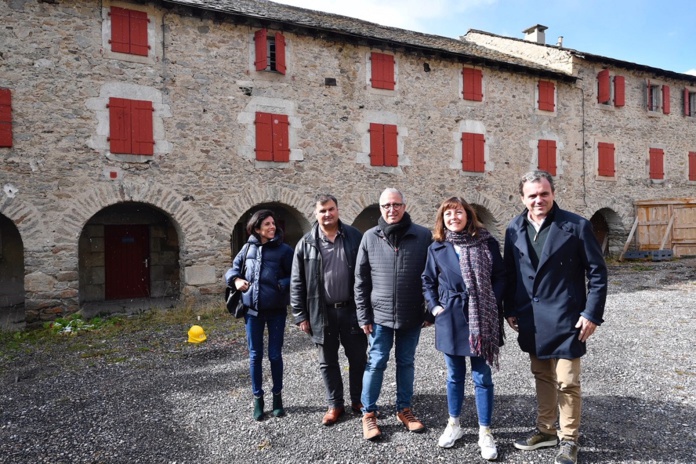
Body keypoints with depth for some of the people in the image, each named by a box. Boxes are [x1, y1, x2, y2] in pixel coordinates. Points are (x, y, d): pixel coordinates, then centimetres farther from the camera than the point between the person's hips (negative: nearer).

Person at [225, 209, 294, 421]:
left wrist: (281, 285, -24)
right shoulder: (248, 248, 3)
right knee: (255, 355, 11)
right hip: (252, 309, 3)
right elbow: (234, 267, 15)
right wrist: (236, 279, -5)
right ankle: (258, 399, 26)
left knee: (275, 355, 8)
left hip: (276, 310, -2)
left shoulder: (284, 250, -6)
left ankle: (277, 397, 28)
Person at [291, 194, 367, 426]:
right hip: (322, 312, 1)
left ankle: (358, 400, 31)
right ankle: (335, 405, 30)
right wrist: (300, 315, -2)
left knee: (358, 359, 11)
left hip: (352, 309, 0)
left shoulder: (355, 237, -1)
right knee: (328, 362, 13)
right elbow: (297, 283, 1)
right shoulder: (306, 244, -1)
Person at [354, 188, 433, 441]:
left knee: (406, 362, 14)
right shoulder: (370, 237, -3)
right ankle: (369, 413, 23)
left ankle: (404, 409, 31)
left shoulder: (423, 236, -4)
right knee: (376, 363, 7)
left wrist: (431, 311, 0)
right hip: (380, 315, 0)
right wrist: (364, 316, -2)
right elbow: (361, 280, 0)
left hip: (412, 315, 1)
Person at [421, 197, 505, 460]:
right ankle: (454, 425, 34)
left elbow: (500, 277, 0)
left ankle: (485, 433, 22)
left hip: (481, 319, -1)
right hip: (451, 319, 2)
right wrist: (434, 306, 0)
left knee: (482, 378, 7)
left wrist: (492, 305, -10)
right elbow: (428, 281, 11)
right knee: (454, 376, 15)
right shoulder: (437, 248, 2)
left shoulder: (487, 243, -3)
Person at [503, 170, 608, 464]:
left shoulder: (576, 226, -9)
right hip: (531, 319, 4)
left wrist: (592, 313, -10)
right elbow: (509, 273, 8)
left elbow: (597, 271, -6)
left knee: (567, 382, 4)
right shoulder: (514, 230, 3)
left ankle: (569, 439, 23)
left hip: (564, 319, -4)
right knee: (542, 377, 18)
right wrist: (510, 310, 7)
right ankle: (546, 430, 34)